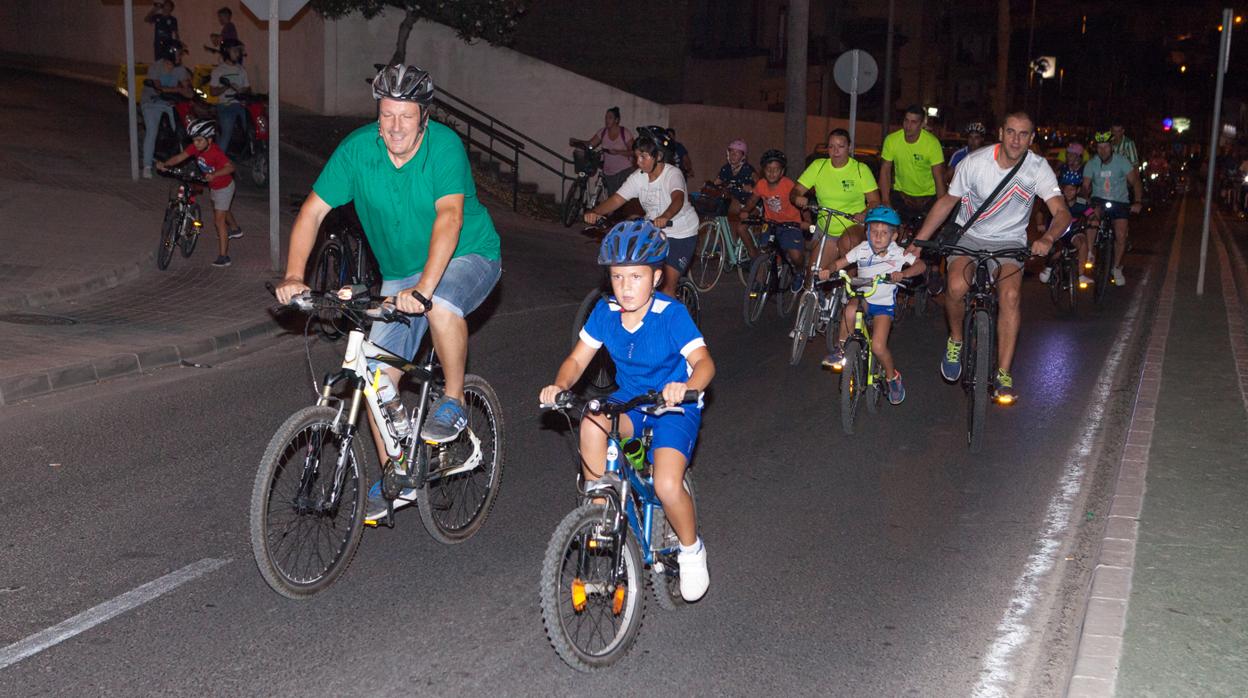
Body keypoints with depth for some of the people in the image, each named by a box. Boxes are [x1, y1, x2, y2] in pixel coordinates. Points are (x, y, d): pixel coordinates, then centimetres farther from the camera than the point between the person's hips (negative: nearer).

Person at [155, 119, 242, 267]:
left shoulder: (215, 152, -35)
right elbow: (180, 157, -19)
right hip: (213, 186, 9)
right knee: (223, 210, 33)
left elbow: (230, 167, -47)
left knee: (219, 220, -11)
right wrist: (164, 164, -35)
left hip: (224, 187, -9)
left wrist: (214, 175, -60)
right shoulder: (195, 147, -14)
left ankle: (223, 256, -8)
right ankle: (235, 229, 62)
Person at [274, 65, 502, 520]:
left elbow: (449, 216, -37)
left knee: (442, 302, -39)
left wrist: (424, 287, -49)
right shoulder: (358, 148, -13)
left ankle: (454, 403, -14)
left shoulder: (444, 146, -24)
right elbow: (313, 210, -13)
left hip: (468, 257, -4)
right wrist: (293, 276, -27)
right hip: (400, 273, 5)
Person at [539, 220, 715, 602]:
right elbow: (577, 359, -4)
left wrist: (687, 387, -54)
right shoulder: (605, 312, -8)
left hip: (675, 406, -4)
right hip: (630, 399, 4)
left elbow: (703, 360, -32)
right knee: (591, 424, -31)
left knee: (667, 484, -26)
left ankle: (691, 550, 7)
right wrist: (559, 386, -25)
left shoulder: (671, 313, -21)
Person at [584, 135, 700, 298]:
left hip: (681, 235, -6)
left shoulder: (672, 174, -23)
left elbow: (678, 199, -43)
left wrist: (665, 217, -64)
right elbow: (616, 199, -14)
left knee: (668, 284, -10)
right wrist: (594, 212, -33)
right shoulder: (638, 177, -6)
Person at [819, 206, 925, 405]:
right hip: (862, 298, 2)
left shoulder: (897, 253, -12)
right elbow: (841, 262, -4)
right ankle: (841, 348, -13)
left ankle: (893, 377, 13)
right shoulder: (863, 249, -6)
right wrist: (829, 270, -27)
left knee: (878, 346, -17)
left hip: (884, 304, -2)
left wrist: (903, 273, -40)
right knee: (851, 308, -37)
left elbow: (921, 265, -21)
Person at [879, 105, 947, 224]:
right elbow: (885, 171, -6)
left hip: (928, 196, -1)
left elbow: (939, 178, -17)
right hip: (901, 193, 2)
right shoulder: (891, 140, -12)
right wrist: (885, 201, -13)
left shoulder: (932, 143, -18)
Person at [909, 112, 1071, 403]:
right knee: (957, 287, -29)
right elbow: (947, 202, -2)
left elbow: (1061, 212, -21)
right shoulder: (975, 162, -14)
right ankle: (956, 339, 2)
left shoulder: (1038, 168, -14)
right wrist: (917, 242, -7)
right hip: (970, 236, 0)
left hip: (1010, 241, 0)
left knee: (1010, 295, -26)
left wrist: (1047, 238, -44)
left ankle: (1003, 374, -17)